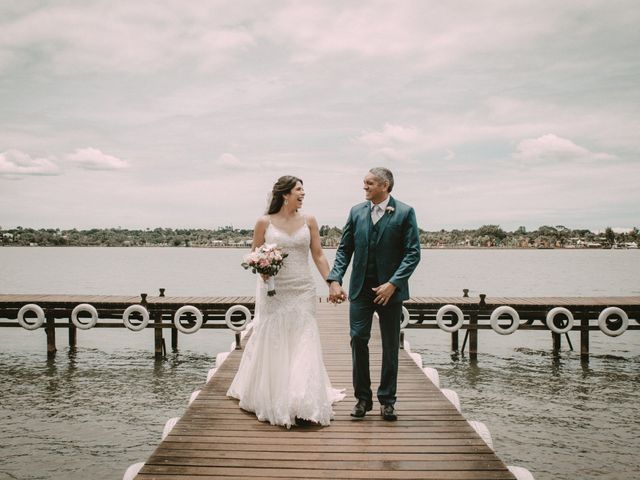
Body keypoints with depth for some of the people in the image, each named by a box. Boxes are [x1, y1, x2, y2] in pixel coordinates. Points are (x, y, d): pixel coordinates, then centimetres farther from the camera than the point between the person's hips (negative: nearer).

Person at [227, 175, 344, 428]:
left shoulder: (308, 221, 5)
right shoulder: (264, 222, -1)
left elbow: (318, 256, 6)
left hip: (303, 292, 1)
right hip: (273, 292, -1)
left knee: (303, 344, -1)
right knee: (272, 345, 6)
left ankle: (302, 404, 4)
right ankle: (271, 400, 21)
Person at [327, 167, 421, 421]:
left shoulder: (405, 213, -5)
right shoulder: (356, 212, 6)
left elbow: (413, 253, -9)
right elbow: (344, 249, 6)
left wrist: (393, 283, -18)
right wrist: (335, 279, -7)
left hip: (390, 289, -2)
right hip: (361, 288, 3)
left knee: (390, 345, 7)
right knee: (358, 339, -1)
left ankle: (387, 400, 18)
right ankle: (363, 397, 12)